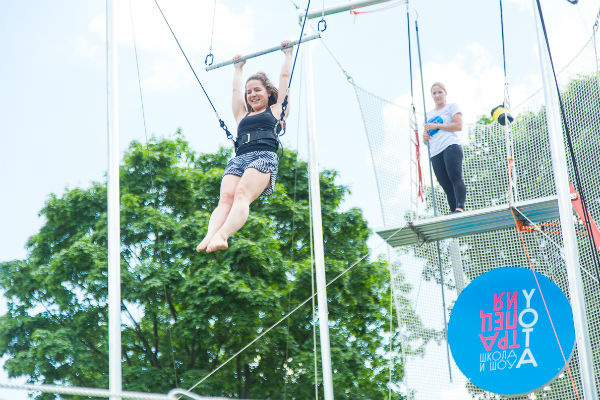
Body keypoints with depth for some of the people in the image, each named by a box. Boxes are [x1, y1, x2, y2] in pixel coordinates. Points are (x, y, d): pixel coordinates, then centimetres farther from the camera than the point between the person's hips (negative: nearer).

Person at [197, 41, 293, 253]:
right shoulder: (243, 115, 33)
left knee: (242, 195, -29)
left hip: (264, 156, -4)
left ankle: (222, 236, -51)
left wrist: (288, 54, 40)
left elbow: (285, 77, 29)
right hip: (239, 158, 4)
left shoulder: (276, 110, 24)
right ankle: (209, 237, -45)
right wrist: (238, 68, 61)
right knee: (226, 197, -23)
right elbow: (236, 89, 47)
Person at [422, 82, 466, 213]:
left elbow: (458, 126, -3)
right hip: (435, 153, 5)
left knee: (455, 177, -24)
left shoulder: (451, 106, 12)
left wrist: (437, 126, -5)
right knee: (447, 186, -4)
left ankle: (460, 207, -36)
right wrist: (425, 136, 6)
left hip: (451, 146, -5)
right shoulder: (429, 114, 28)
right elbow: (426, 140, 31)